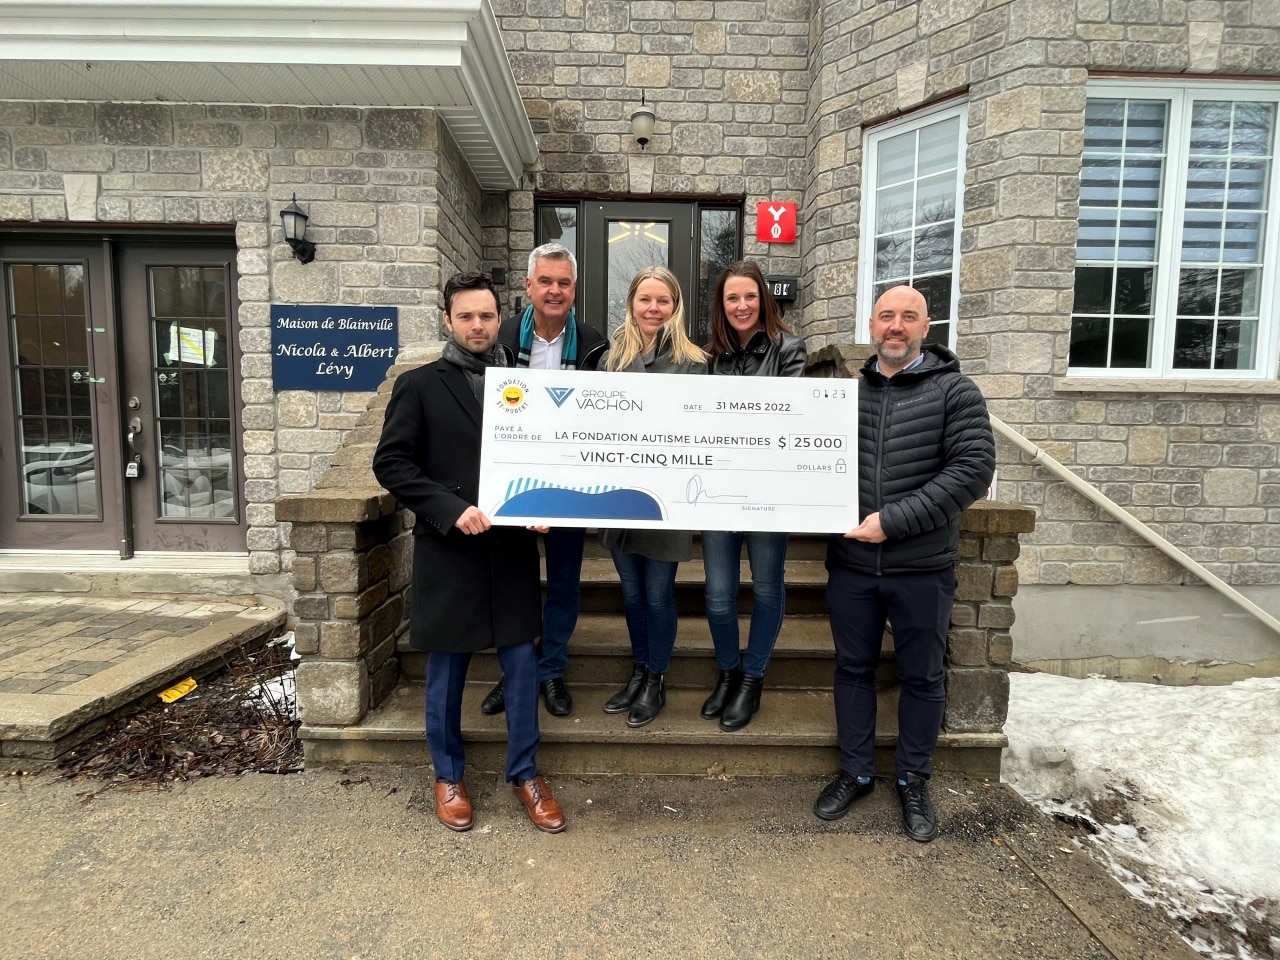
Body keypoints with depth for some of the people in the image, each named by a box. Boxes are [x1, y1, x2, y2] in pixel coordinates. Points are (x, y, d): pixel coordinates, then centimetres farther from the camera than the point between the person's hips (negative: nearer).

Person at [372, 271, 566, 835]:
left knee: (522, 665, 9)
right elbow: (391, 462, -5)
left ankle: (525, 774, 28)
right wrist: (450, 508, -16)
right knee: (446, 671, 12)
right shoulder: (419, 386, 0)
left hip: (513, 549, 2)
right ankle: (448, 777, 33)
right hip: (447, 550, -2)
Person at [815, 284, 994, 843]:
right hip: (850, 564, 3)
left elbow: (973, 468, -13)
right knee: (853, 669, 14)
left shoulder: (954, 390, -3)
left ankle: (913, 781, 33)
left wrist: (893, 520, -19)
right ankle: (855, 772, 33)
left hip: (922, 567, -2)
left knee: (921, 677, 12)